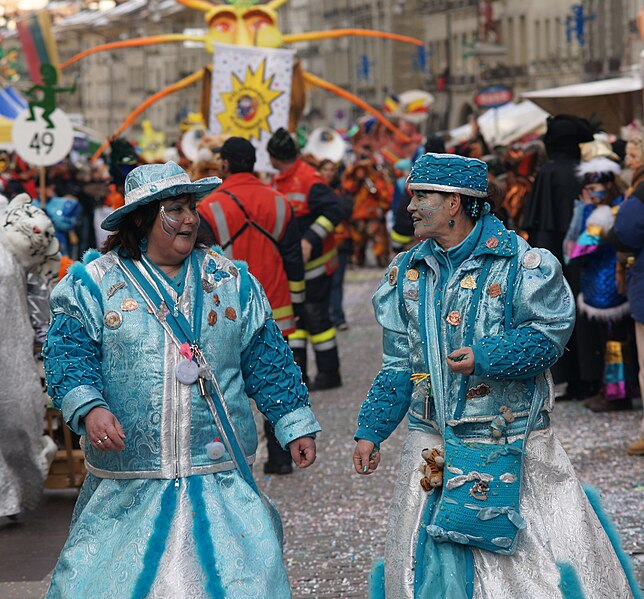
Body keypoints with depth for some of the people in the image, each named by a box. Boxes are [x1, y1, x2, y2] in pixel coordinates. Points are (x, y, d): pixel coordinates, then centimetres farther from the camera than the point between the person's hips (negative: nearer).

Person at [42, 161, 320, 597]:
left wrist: (296, 425, 11)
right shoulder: (93, 284, 1)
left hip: (222, 477, 2)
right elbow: (69, 354, -6)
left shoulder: (232, 282, 10)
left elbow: (268, 361, 14)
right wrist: (89, 407, -24)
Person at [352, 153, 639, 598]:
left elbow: (551, 332, -13)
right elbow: (399, 364, 12)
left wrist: (485, 357, -22)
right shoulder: (406, 273, 9)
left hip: (512, 445, -4)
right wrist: (371, 430, 6)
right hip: (434, 445, 4)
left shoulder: (519, 263, -7)